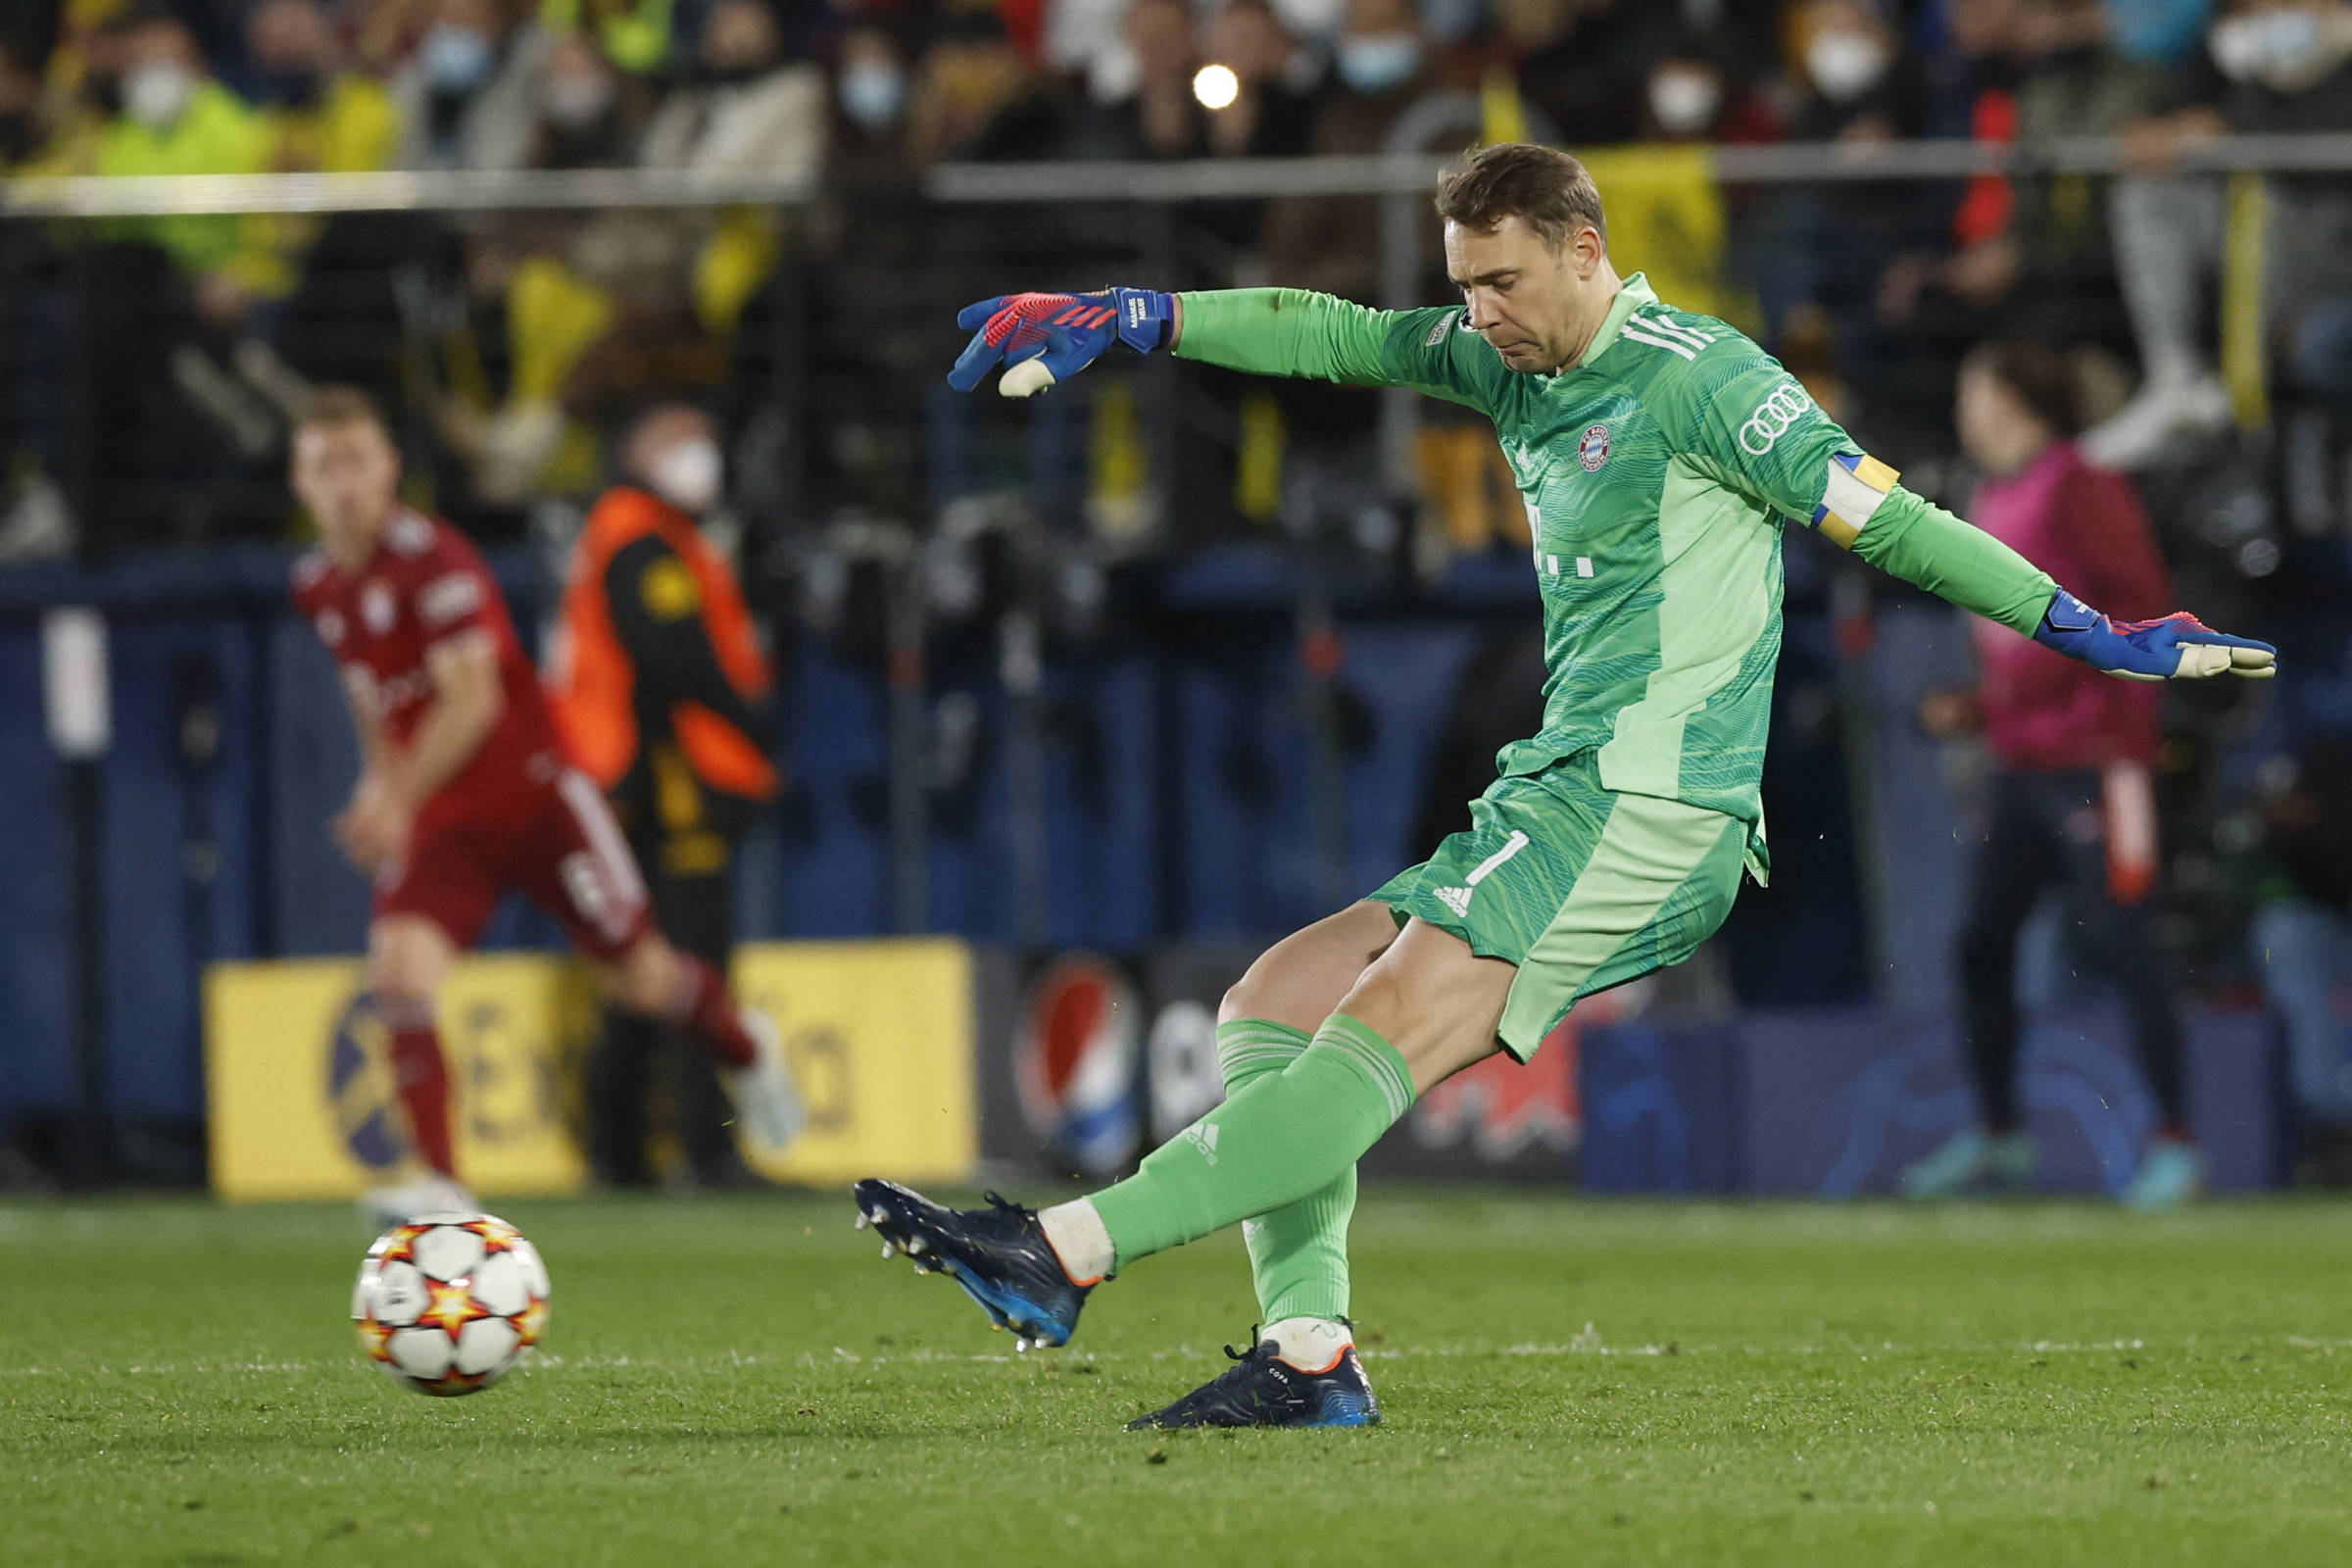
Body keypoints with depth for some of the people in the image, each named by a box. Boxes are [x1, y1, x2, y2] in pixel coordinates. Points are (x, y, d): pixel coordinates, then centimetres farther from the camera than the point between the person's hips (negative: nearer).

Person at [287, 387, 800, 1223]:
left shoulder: (432, 559, -20)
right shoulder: (319, 586, 3)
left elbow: (471, 699, -28)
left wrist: (398, 796, -36)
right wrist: (381, 781, 18)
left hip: (533, 793, -5)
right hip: (441, 822, 5)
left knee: (639, 979, 7)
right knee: (398, 966, -21)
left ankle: (745, 1047, 41)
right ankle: (439, 1180, -22)